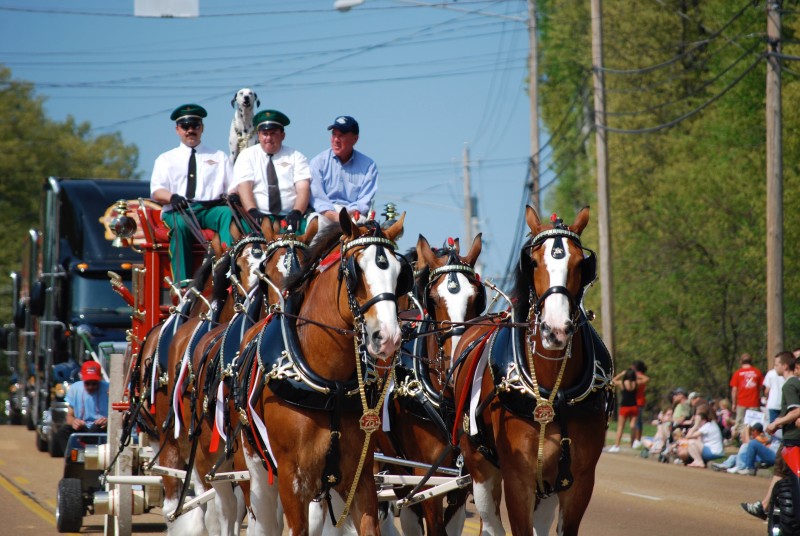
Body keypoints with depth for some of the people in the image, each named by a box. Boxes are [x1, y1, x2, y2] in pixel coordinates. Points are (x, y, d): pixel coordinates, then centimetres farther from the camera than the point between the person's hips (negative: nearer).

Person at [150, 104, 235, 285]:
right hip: (177, 211, -1)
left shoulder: (220, 157, 27)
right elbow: (156, 191, 9)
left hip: (210, 210, 1)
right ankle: (182, 284, -45)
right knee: (180, 225, -38)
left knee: (228, 214, -35)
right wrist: (172, 197, -15)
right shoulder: (165, 159, 24)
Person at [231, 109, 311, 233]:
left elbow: (303, 187, 2)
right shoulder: (247, 156, 13)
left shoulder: (296, 157, 15)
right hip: (260, 216, -1)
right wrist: (252, 212, -21)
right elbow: (244, 186, -2)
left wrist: (297, 212, -18)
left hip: (289, 217, 1)